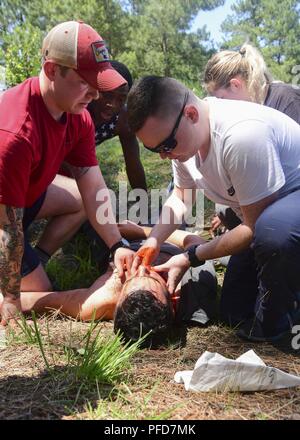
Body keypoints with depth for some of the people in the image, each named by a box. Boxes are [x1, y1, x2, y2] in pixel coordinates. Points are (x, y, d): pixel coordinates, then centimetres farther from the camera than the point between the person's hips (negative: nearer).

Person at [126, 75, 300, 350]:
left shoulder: (241, 135, -35)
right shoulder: (179, 136, -8)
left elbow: (255, 227, -26)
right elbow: (180, 197, 9)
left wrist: (191, 258, -18)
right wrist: (153, 241, -8)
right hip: (255, 212, 7)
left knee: (274, 231, -42)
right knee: (235, 314, 4)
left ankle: (273, 321, -14)